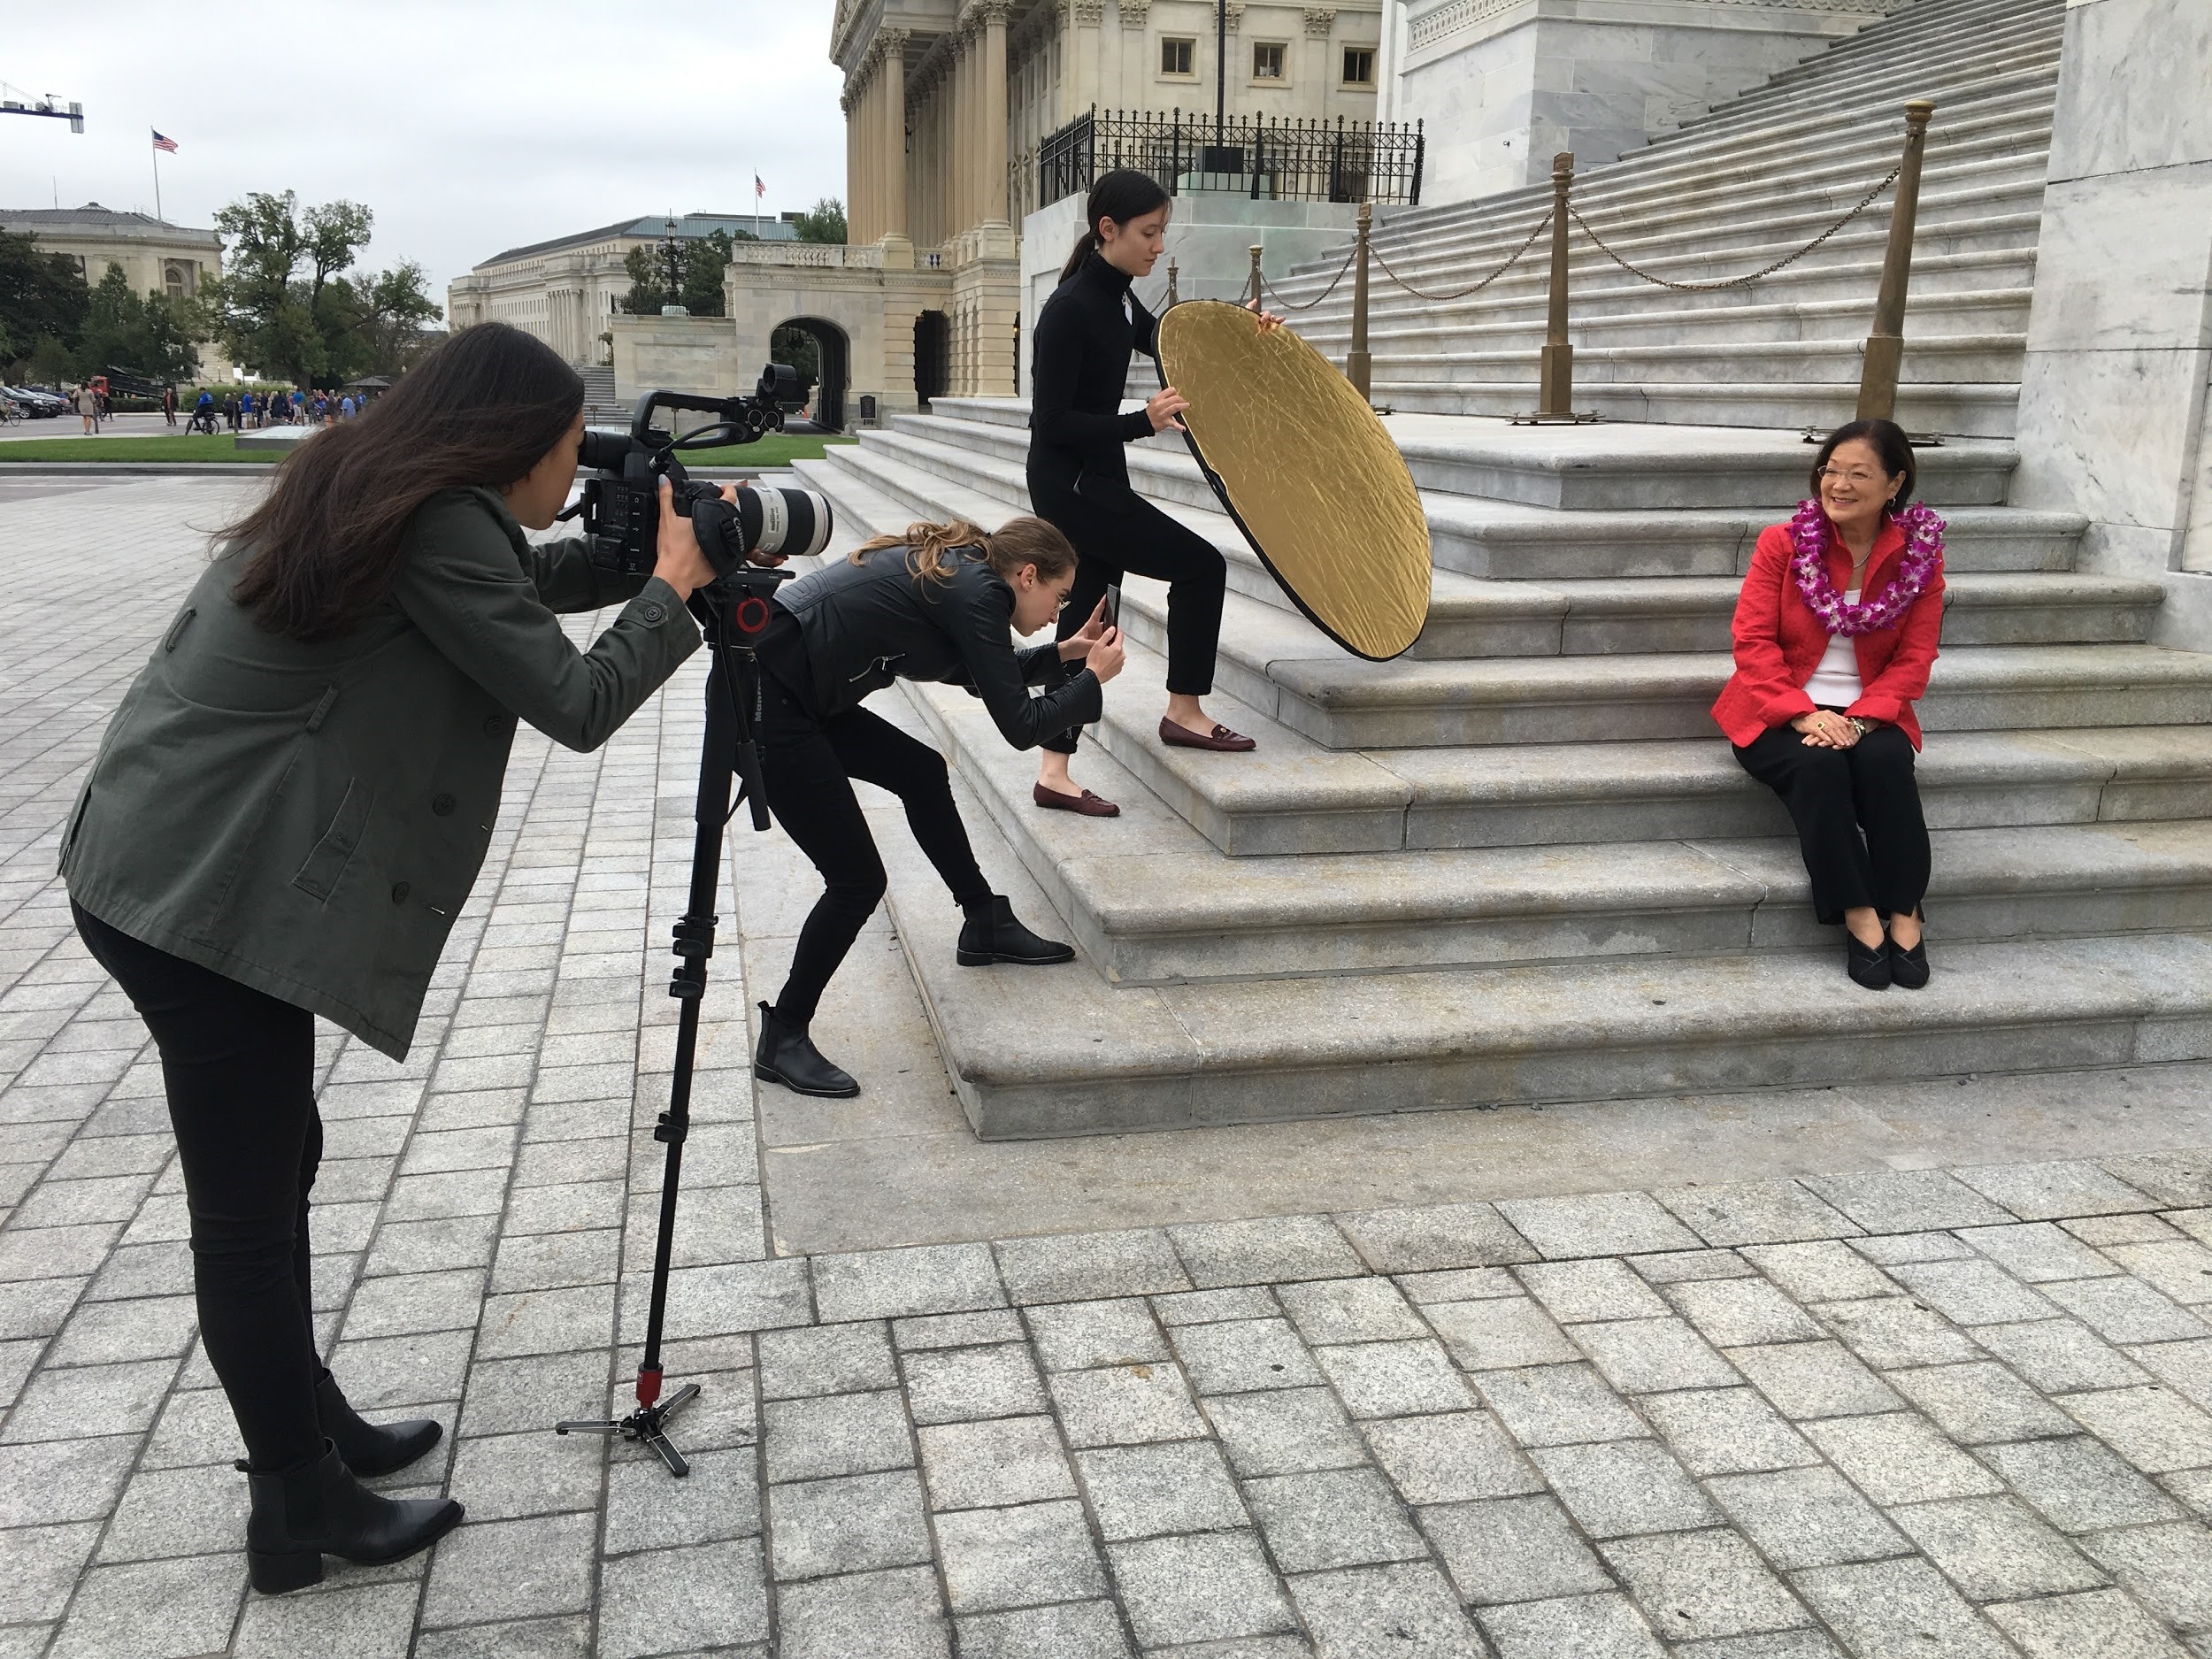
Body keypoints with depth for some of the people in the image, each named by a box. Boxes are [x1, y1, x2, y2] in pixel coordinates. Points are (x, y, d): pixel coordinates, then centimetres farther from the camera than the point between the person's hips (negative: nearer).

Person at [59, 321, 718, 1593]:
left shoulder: (368, 496, 13)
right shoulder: (442, 526, -17)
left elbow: (516, 589, 29)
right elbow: (576, 702, -15)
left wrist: (631, 555, 17)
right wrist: (672, 588, -2)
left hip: (169, 870, 10)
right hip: (206, 895, -10)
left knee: (274, 1163, 19)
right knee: (247, 1210, 1)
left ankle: (310, 1426, 35)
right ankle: (300, 1513, 16)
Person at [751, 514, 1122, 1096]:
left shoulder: (952, 568, 15)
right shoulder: (978, 591, -12)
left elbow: (989, 675, 33)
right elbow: (1020, 726, -11)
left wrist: (1063, 652, 27)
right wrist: (1093, 678, 2)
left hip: (795, 696, 10)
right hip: (766, 705, -10)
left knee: (921, 771, 21)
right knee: (857, 880, -4)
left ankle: (986, 923, 33)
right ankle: (783, 1039, 9)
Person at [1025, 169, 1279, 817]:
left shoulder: (1118, 298, 8)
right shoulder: (1070, 309, -20)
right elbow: (1053, 424, -22)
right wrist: (1143, 421, -31)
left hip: (1093, 479, 9)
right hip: (1071, 484, -9)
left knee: (1086, 617, 9)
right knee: (1200, 565, -3)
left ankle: (1053, 773, 13)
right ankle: (1184, 713, 10)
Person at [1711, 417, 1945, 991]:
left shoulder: (1920, 556, 1)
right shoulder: (1783, 543, -3)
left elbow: (1913, 659, -2)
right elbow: (1753, 641, -9)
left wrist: (1860, 719, -19)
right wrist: (1803, 714, -22)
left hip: (1869, 716, 1)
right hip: (1782, 716, -1)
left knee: (1885, 762, -32)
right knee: (1818, 766, -33)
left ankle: (1905, 914, -21)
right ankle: (1859, 916, -25)